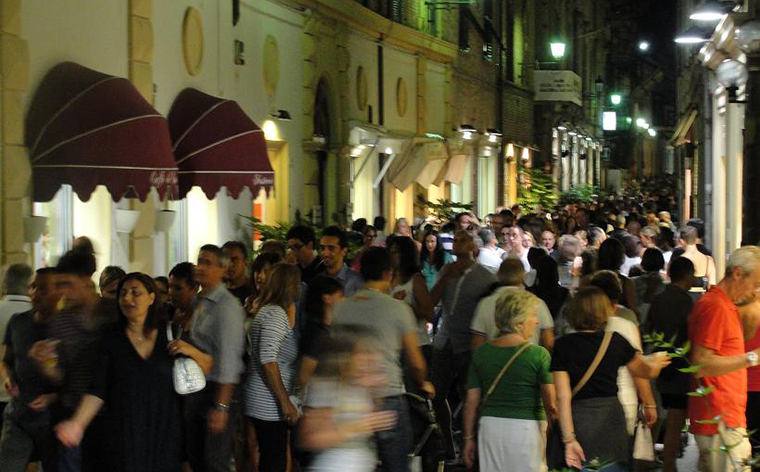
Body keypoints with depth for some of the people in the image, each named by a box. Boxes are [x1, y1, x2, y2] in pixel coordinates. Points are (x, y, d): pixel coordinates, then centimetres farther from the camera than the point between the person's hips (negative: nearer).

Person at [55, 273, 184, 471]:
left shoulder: (170, 335, 3)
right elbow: (98, 390, -3)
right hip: (124, 436, -1)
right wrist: (77, 423, -16)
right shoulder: (111, 339, 1)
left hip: (164, 434, 1)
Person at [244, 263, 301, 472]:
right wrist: (286, 402, -21)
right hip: (269, 406, -10)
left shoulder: (268, 310, 16)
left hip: (263, 404, 10)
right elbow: (268, 359, -23)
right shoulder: (276, 313, -15)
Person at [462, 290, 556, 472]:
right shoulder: (538, 354, -8)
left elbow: (471, 401, 6)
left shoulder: (481, 353, 4)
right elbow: (551, 403, -8)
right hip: (526, 428, -4)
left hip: (490, 426, 4)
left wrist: (469, 438, 14)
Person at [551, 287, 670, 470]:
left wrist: (569, 440, -11)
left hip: (578, 420, -2)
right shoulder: (615, 341, 1)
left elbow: (563, 396, -11)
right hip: (610, 419, 2)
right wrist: (657, 363, 42)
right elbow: (647, 371, 17)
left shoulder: (562, 345, -5)